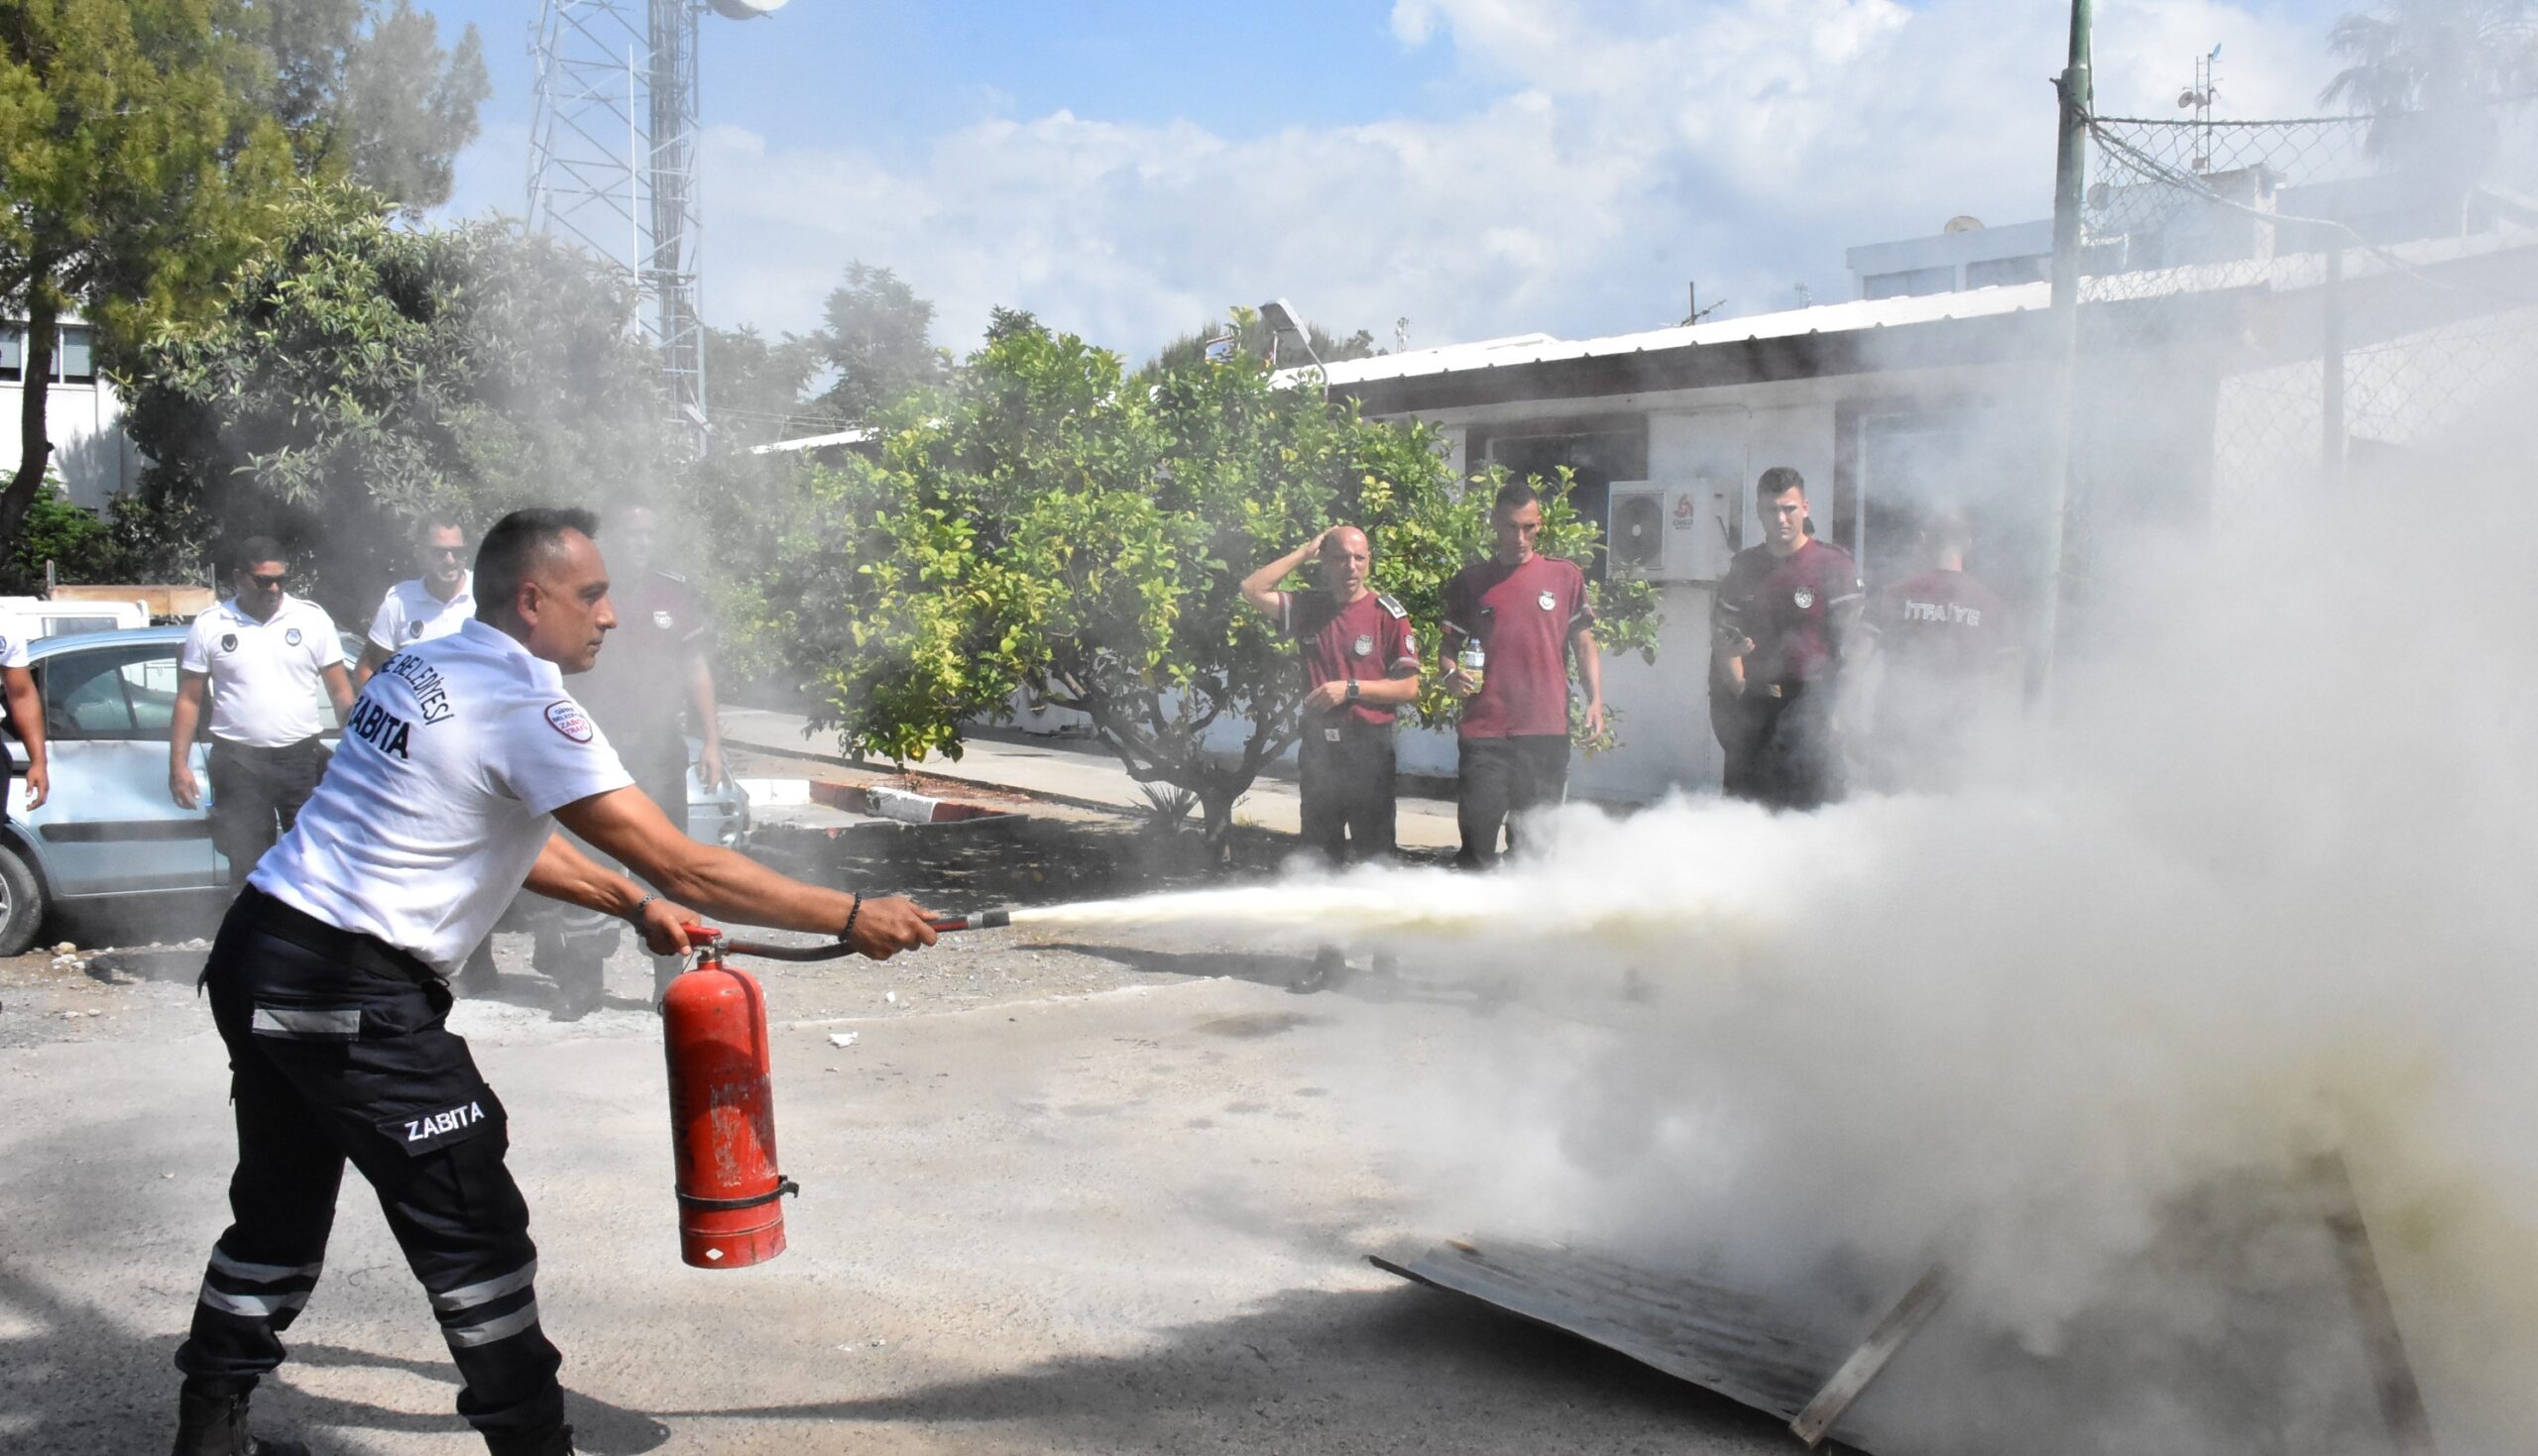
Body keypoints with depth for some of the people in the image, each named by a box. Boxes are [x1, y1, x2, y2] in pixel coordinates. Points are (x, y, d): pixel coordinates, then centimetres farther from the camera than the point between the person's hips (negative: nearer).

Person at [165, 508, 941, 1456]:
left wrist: (634, 903, 19)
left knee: (281, 1212, 21)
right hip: (352, 994, -9)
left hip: (257, 960, 10)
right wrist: (854, 919, -13)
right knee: (474, 1232, 0)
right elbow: (684, 866, -18)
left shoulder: (425, 668, 11)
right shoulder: (524, 708, -17)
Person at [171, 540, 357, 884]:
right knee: (247, 868, 5)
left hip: (302, 756, 0)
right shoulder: (210, 626, 3)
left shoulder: (312, 618, 2)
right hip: (238, 762, 0)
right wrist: (178, 765, 0)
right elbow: (188, 700, 6)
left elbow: (341, 692, 3)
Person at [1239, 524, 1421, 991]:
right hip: (1319, 745, 4)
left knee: (1374, 856, -1)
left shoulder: (1388, 615, -4)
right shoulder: (1309, 609, 8)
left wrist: (1350, 688, -14)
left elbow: (1409, 687, -6)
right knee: (1323, 856, 10)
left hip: (1368, 747, -4)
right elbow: (1252, 589, 1)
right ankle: (1330, 956, 19)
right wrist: (1304, 551, 1)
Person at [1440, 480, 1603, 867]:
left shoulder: (1565, 577, 10)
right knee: (1477, 834, -4)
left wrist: (1595, 700, -2)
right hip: (1484, 733, 0)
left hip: (1546, 733, 0)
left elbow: (1584, 645, 11)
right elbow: (1450, 647, 15)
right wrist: (1451, 675, -7)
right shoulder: (1468, 582, 11)